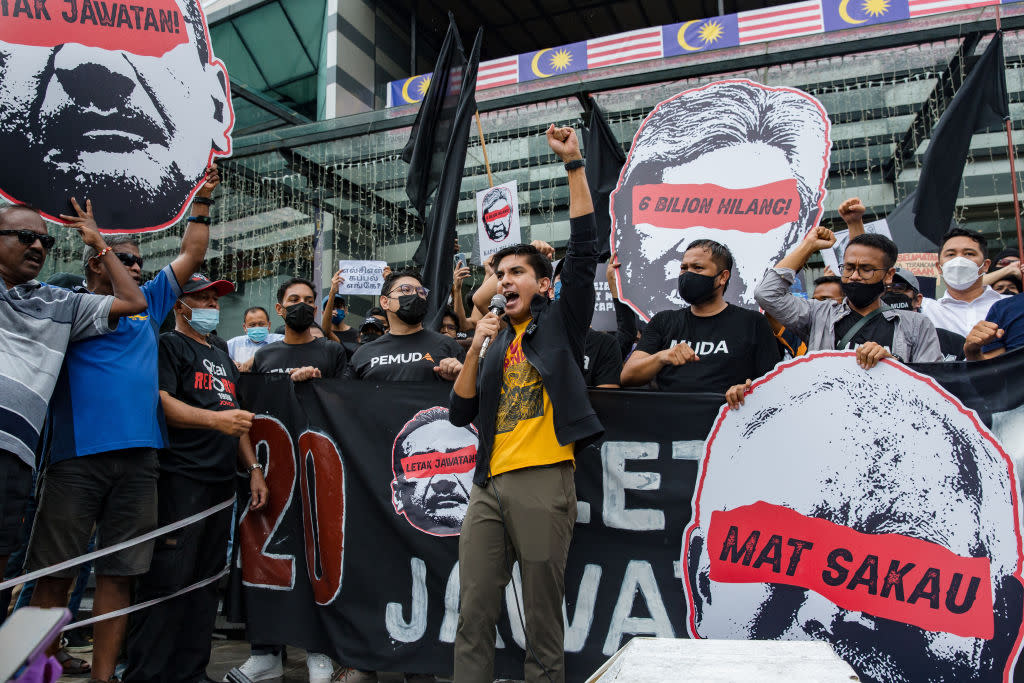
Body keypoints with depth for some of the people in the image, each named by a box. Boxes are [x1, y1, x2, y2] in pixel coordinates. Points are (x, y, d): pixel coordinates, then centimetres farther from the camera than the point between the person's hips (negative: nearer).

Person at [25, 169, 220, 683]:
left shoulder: (149, 304, 20)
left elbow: (190, 256, 24)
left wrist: (202, 202, 20)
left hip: (138, 455, 4)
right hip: (77, 453, -4)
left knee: (120, 571, 5)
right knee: (54, 572, 1)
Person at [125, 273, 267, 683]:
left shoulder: (224, 360, 24)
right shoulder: (169, 346, 1)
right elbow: (160, 402, -14)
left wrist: (253, 468, 15)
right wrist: (214, 419, -25)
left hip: (222, 481, 8)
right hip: (180, 478, -8)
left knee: (206, 581, 10)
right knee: (167, 579, -7)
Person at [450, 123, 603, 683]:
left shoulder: (561, 322, 7)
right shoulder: (496, 342, 20)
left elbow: (583, 250, -5)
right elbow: (460, 413, 13)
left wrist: (573, 165, -7)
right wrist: (476, 349, 1)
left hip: (543, 482, -5)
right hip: (488, 485, 5)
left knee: (543, 619, 4)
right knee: (473, 615, 7)